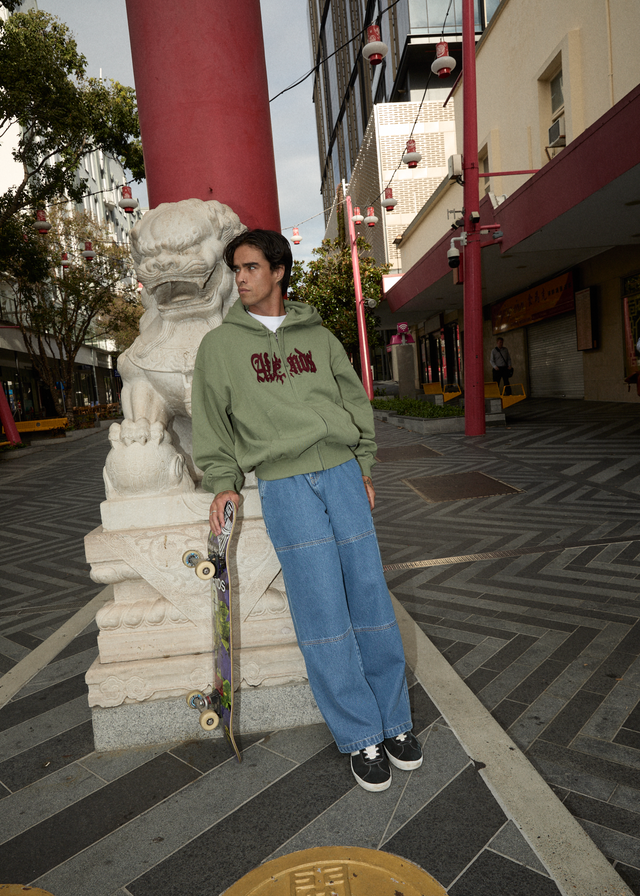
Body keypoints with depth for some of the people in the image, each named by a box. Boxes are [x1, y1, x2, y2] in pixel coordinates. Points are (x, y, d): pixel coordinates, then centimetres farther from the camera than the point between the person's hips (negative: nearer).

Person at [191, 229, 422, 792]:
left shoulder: (318, 336, 15)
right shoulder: (220, 345, 9)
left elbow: (355, 398, 18)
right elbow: (212, 420, 8)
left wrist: (364, 464, 11)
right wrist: (223, 481, -3)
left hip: (342, 473, 3)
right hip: (283, 484, -2)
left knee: (370, 596, 3)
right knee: (323, 612, -4)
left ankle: (394, 719, 19)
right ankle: (361, 737, 11)